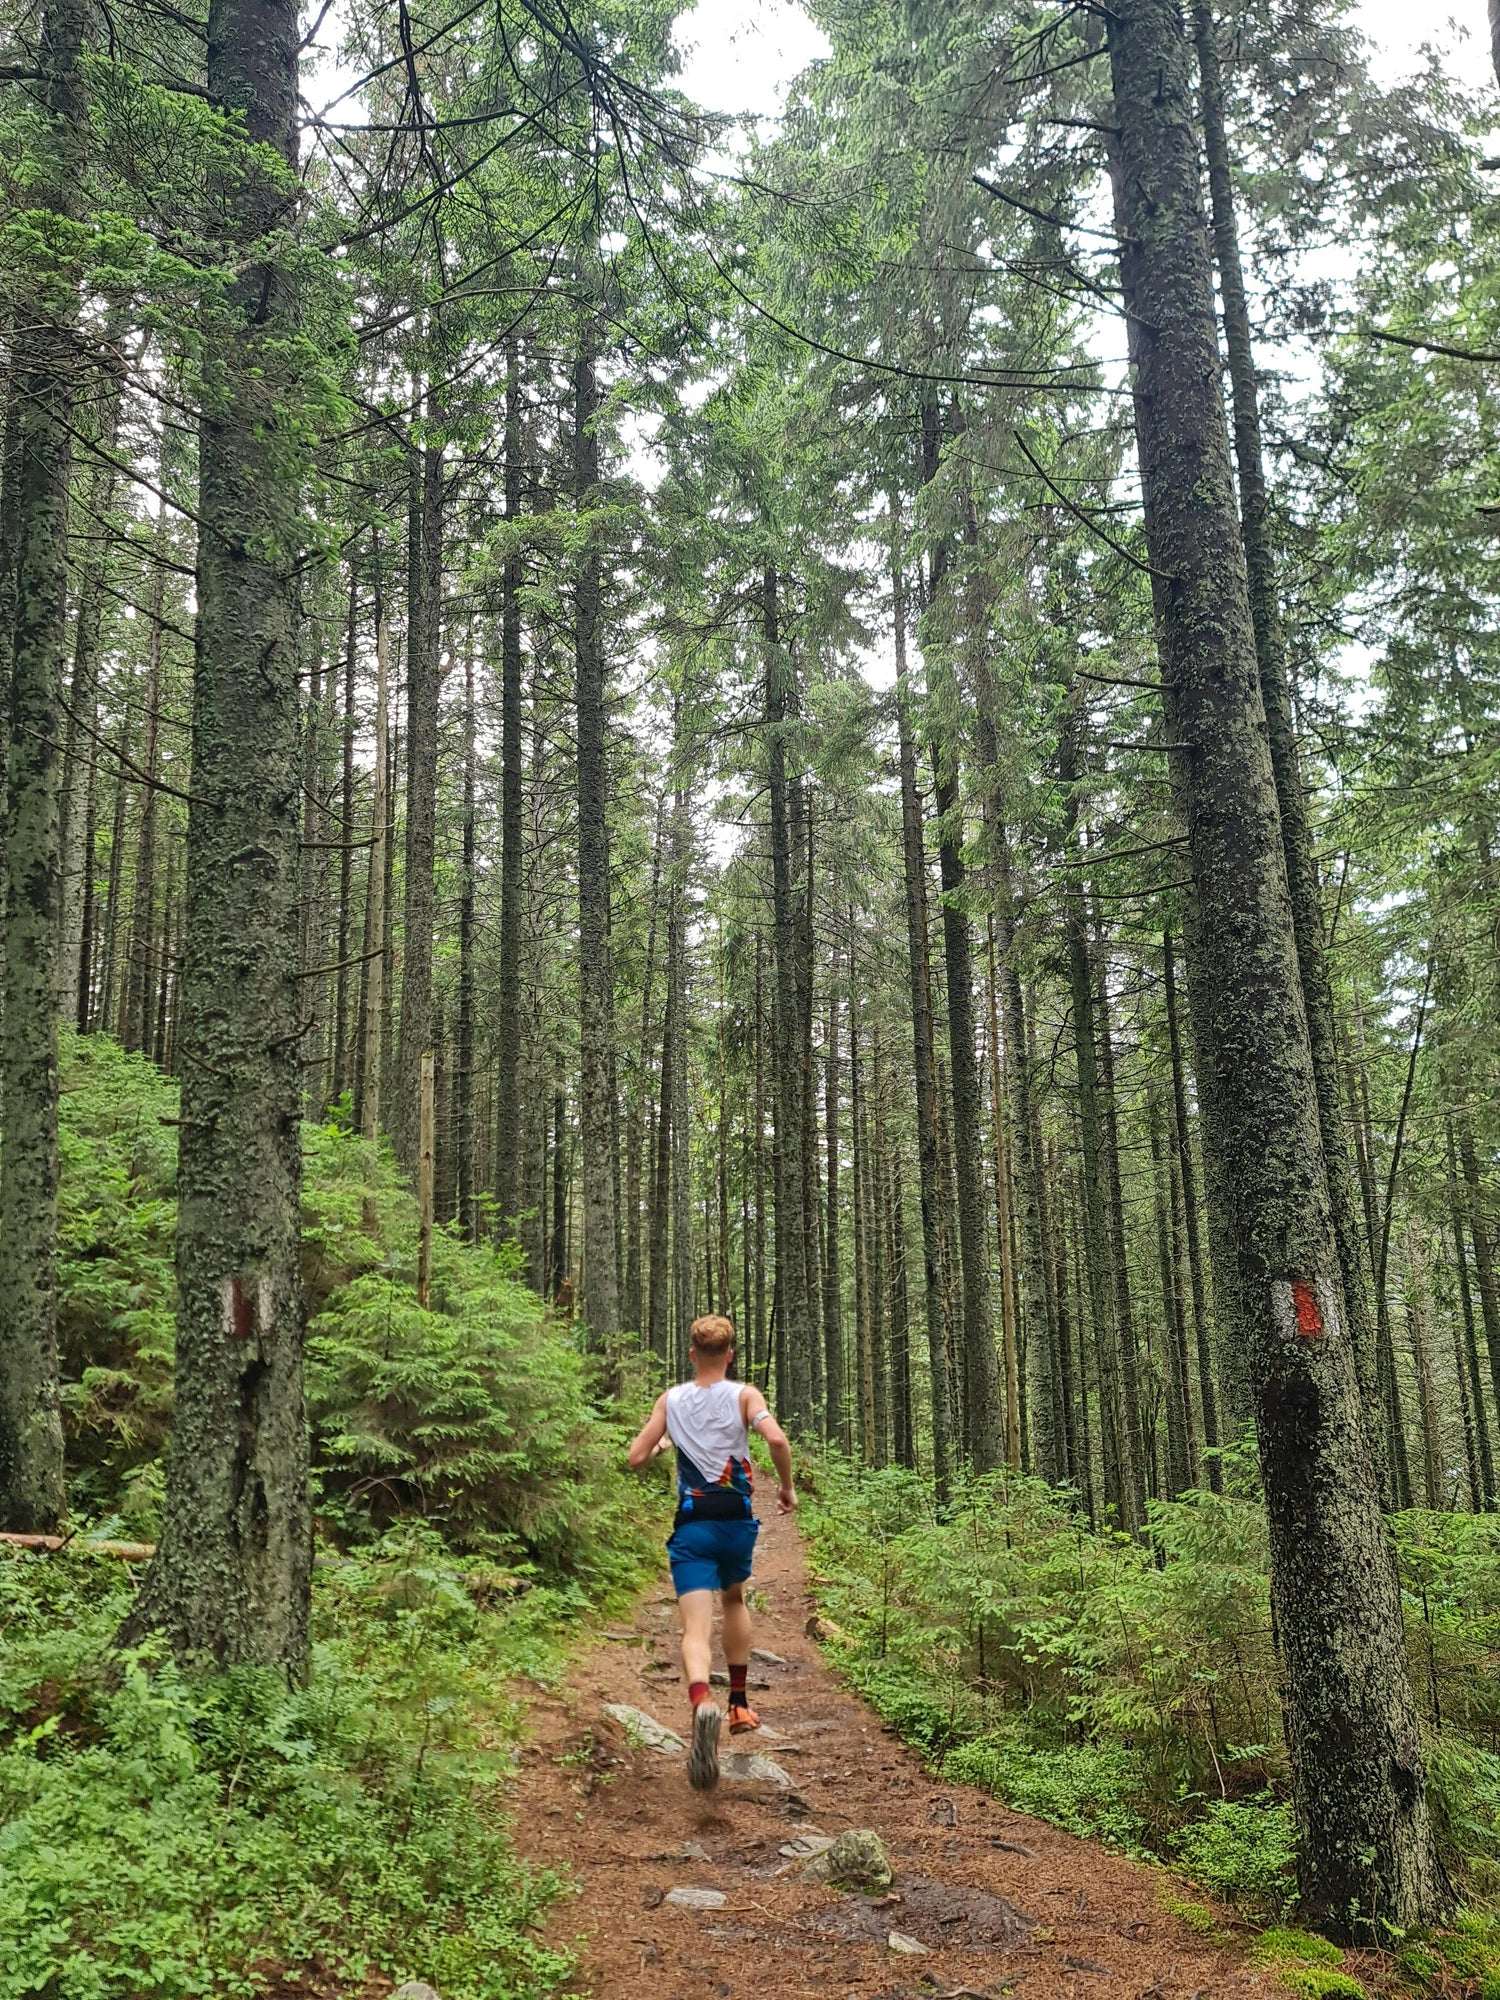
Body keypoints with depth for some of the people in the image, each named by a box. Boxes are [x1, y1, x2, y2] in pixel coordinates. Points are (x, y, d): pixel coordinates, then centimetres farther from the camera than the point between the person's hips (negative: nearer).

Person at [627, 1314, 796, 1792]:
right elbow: (776, 1438, -18)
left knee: (696, 1629, -10)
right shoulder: (744, 1394, -1)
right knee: (735, 1600, 29)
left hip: (692, 1524, -1)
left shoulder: (671, 1400, 5)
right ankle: (739, 1704, 34)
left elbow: (637, 1458, 4)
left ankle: (703, 1704, -40)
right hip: (737, 1519, 1)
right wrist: (787, 1487, -2)